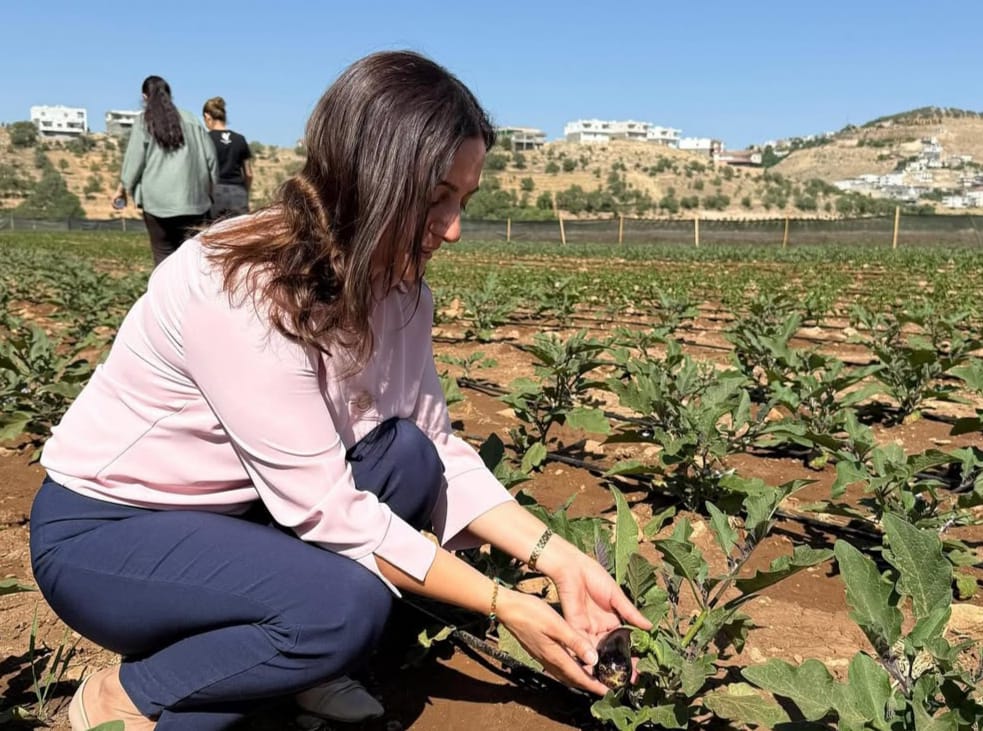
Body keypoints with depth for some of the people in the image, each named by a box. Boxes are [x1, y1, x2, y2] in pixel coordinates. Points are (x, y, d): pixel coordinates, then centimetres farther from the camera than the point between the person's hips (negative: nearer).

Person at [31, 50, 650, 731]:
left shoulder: (394, 284, -9)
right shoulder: (240, 289, -32)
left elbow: (439, 447, -7)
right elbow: (325, 509, -30)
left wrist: (558, 558, -17)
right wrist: (504, 604, -25)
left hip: (235, 507, 7)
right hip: (100, 532, -6)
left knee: (408, 456, -14)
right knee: (345, 604, -28)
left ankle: (307, 665, 4)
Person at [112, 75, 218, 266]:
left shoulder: (144, 122, 2)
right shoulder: (190, 120, 9)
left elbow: (134, 158, 1)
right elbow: (210, 156, 8)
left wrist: (122, 188, 13)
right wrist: (208, 188, 17)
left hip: (158, 198, -2)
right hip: (192, 199, 2)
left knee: (163, 252, 6)